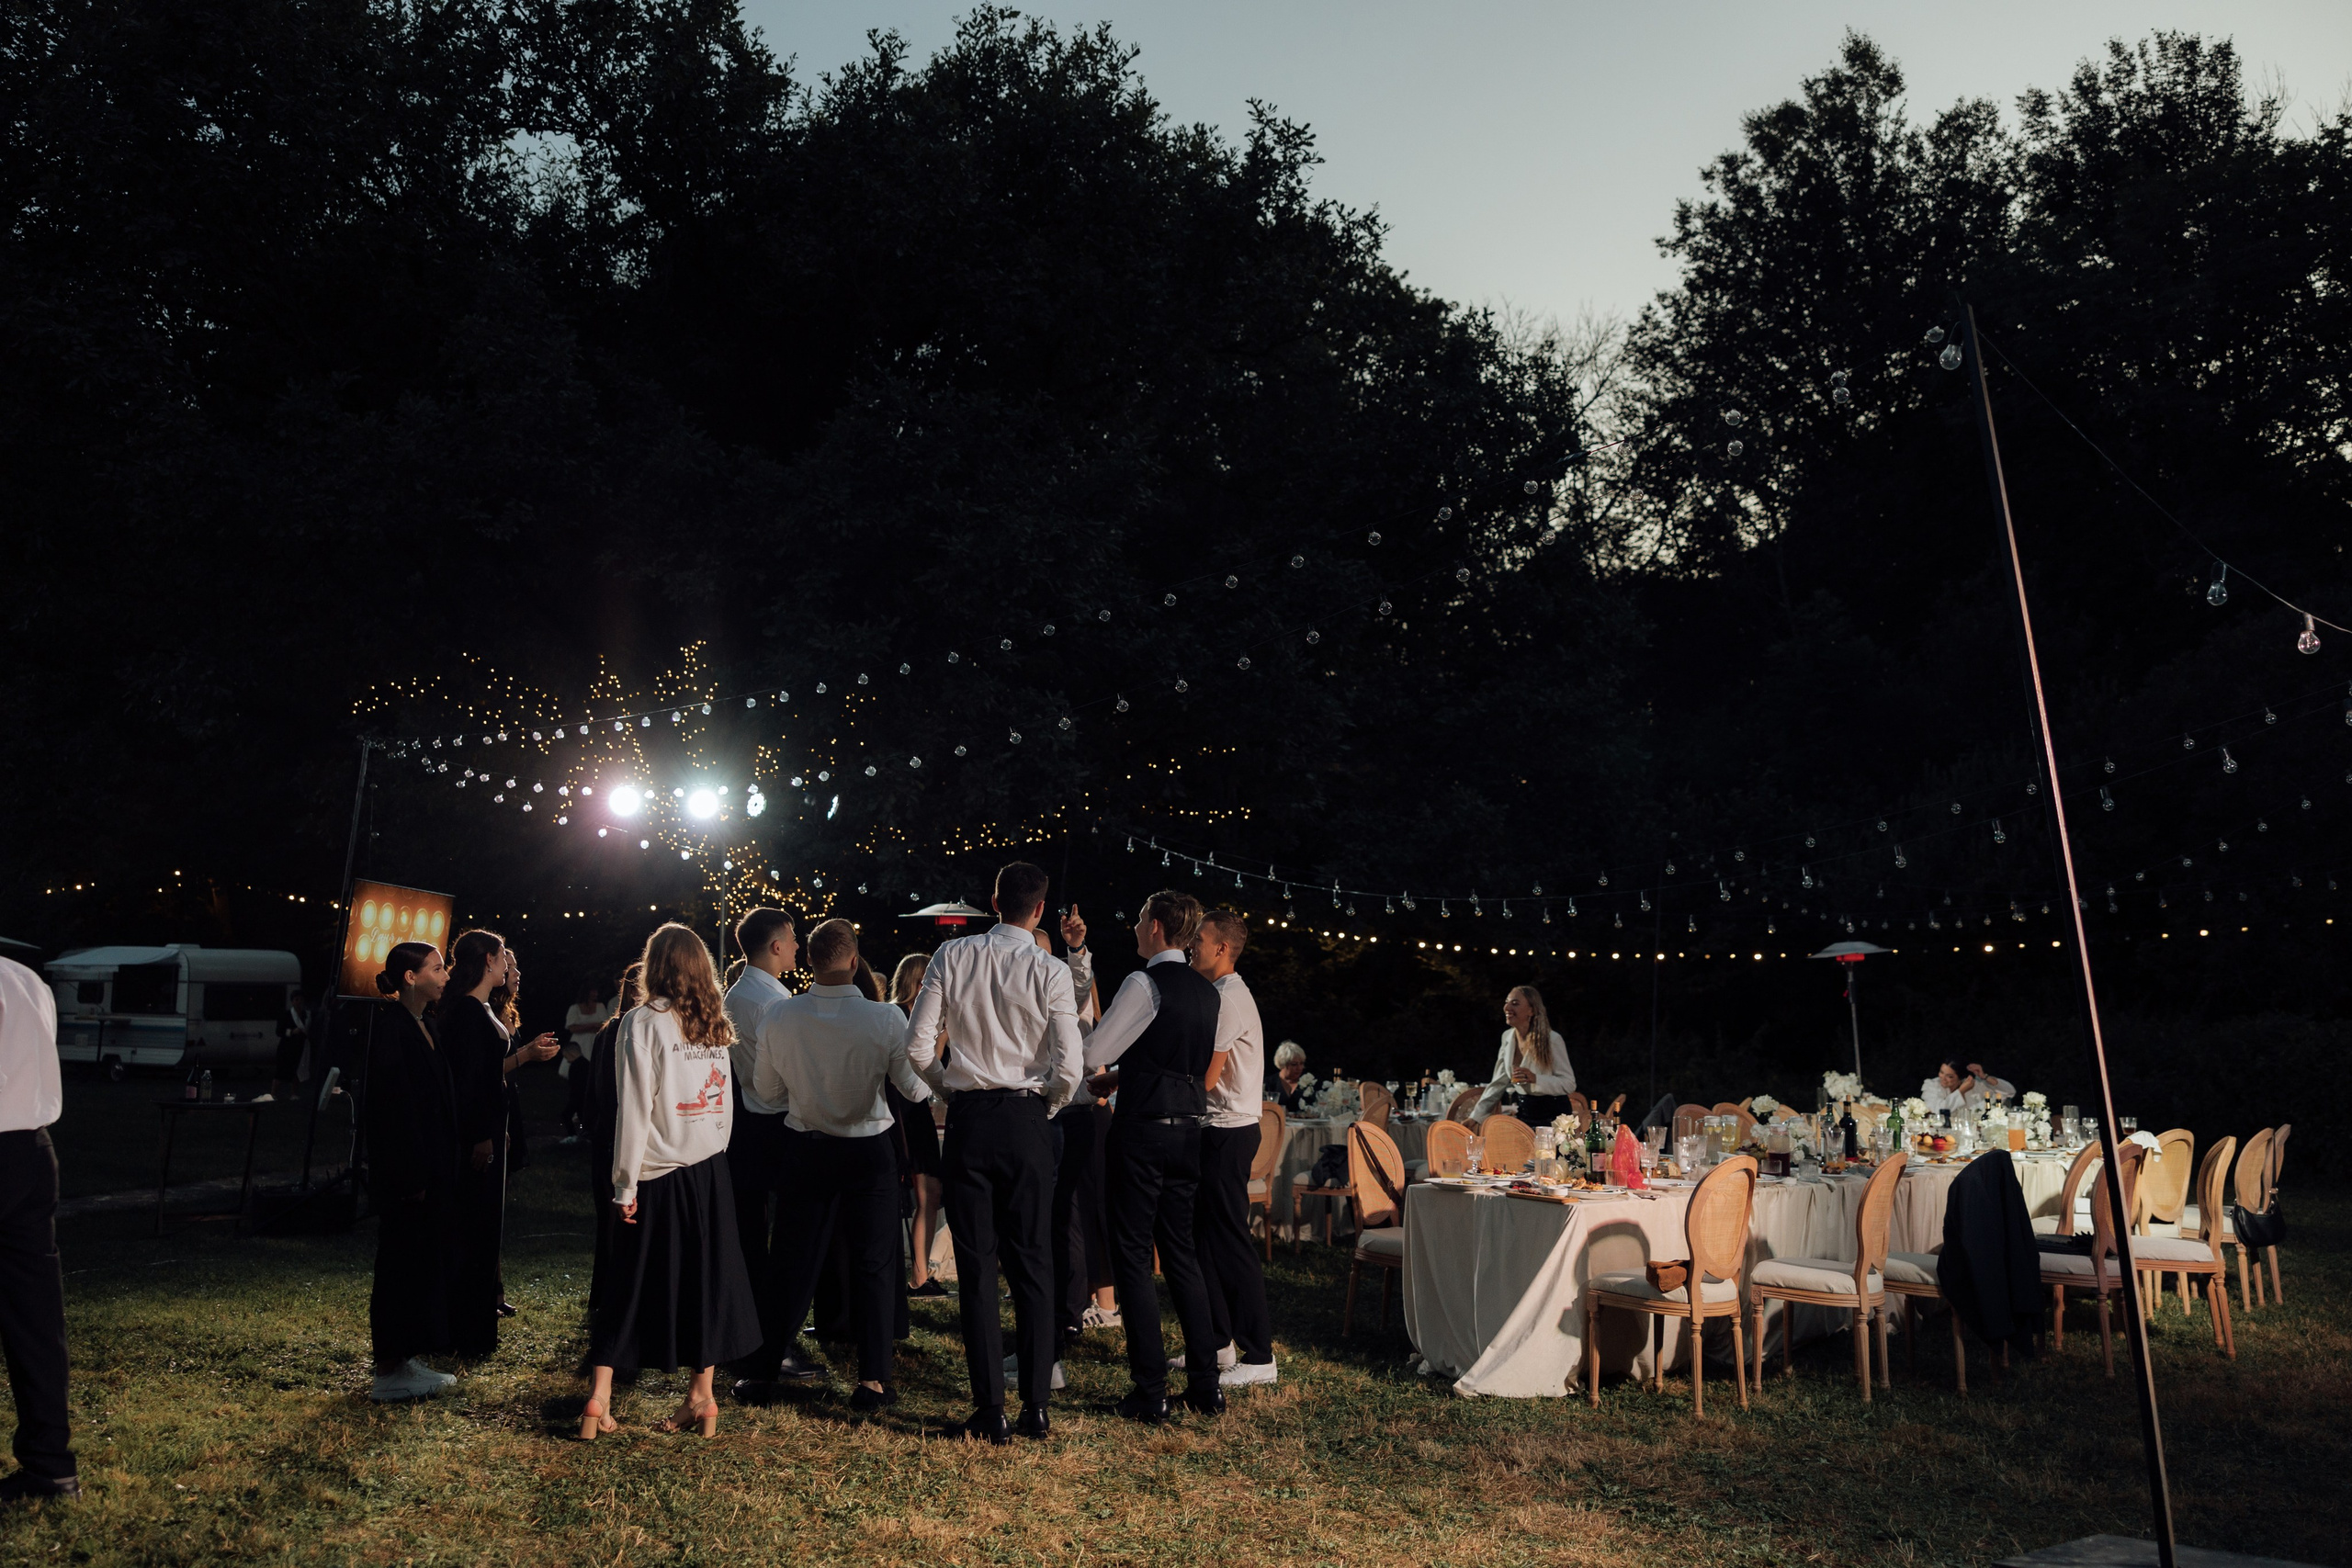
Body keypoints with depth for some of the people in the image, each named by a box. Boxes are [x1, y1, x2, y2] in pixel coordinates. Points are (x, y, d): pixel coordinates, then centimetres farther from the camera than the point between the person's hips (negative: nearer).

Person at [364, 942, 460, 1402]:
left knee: (426, 1259, 13)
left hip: (431, 1169, 9)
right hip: (404, 1170, -9)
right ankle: (389, 1373, 10)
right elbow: (391, 1106, -19)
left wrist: (440, 1170, 16)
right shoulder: (391, 1028, -16)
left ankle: (406, 1360, 23)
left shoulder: (424, 1026, 12)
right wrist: (410, 1177, -20)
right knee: (401, 1261, -1)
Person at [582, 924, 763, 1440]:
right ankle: (702, 1397, 15)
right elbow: (726, 1101, 6)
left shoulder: (644, 1021, -9)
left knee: (631, 1285, 8)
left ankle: (599, 1397, 10)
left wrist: (626, 1184, -8)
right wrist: (714, 1153, 14)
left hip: (660, 1175, -3)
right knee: (705, 1278, 10)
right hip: (711, 1171, 3)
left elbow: (635, 1110, -11)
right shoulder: (716, 1025, 4)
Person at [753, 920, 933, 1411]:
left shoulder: (777, 1018, -12)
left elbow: (769, 1091, 0)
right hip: (868, 1150, -2)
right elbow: (917, 1089, -11)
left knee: (796, 1259, 17)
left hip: (805, 1147, 3)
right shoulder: (886, 1019, -20)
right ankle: (873, 1379, 12)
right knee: (873, 1264, 8)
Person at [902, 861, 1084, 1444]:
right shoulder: (1051, 972, -7)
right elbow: (1070, 1067, -11)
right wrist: (1046, 1102, 9)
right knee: (1032, 1264, 9)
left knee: (976, 1266, 7)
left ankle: (990, 1411, 10)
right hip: (1026, 1120, -1)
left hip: (968, 1118, 1)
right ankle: (1035, 1406, 13)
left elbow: (918, 1045, -3)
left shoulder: (952, 956, -1)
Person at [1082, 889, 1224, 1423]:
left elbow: (1092, 1053, -12)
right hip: (1188, 1132, 7)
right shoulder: (1207, 993, 10)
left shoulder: (1145, 984, -13)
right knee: (1180, 1254, 15)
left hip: (1142, 1131, -7)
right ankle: (1205, 1384, 19)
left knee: (1133, 1258, 1)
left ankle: (1150, 1394, 4)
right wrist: (1121, 1075, 24)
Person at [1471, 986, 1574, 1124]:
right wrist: (1475, 1118, 2)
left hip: (1553, 1116, -6)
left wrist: (1535, 1079, -30)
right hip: (1524, 1114, 6)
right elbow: (1498, 1084, 7)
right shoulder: (1507, 1037, 2)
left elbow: (1569, 1084, -14)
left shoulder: (1552, 1040, -16)